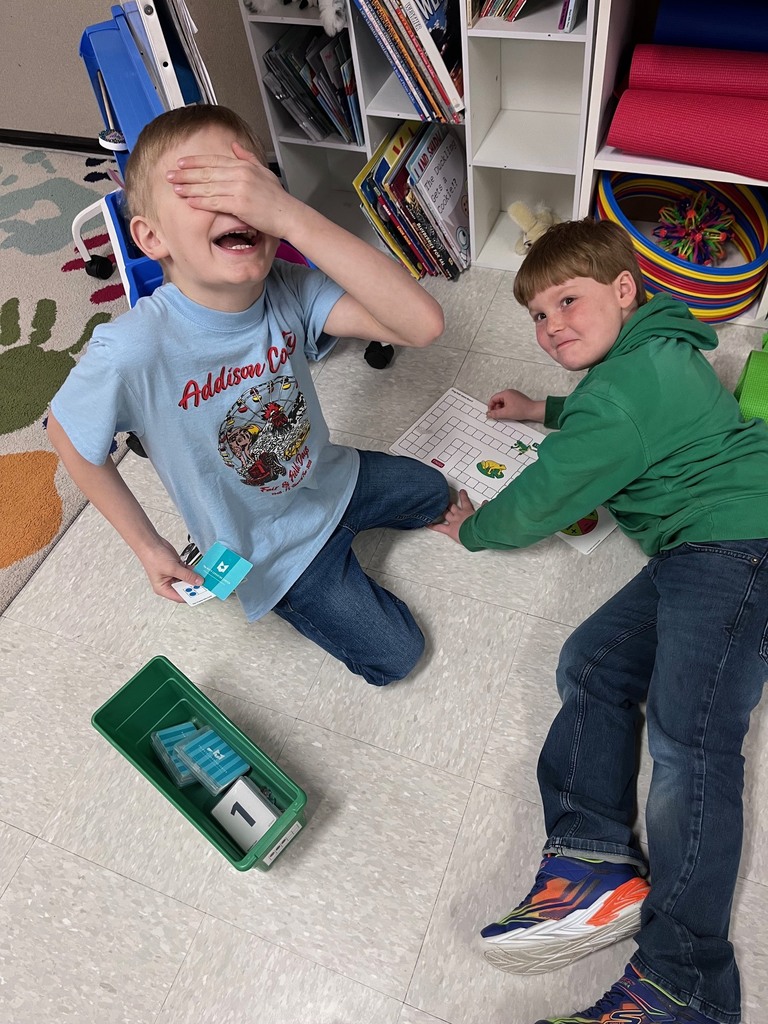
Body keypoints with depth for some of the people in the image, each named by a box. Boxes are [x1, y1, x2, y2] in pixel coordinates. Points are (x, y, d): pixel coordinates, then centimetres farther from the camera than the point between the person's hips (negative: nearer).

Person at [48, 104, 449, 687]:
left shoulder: (290, 289, -25)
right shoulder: (134, 350, -35)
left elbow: (423, 323, -38)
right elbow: (68, 435, -16)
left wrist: (292, 216, -47)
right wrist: (147, 547, -10)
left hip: (330, 477, 5)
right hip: (277, 548, -4)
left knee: (434, 494, 25)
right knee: (395, 655, 3)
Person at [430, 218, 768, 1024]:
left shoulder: (623, 390, -13)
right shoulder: (656, 353, 21)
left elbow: (540, 502, -8)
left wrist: (470, 529, 10)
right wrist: (544, 410, 45)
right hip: (699, 556, 11)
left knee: (687, 739, -22)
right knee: (591, 664, -1)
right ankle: (595, 864, -12)